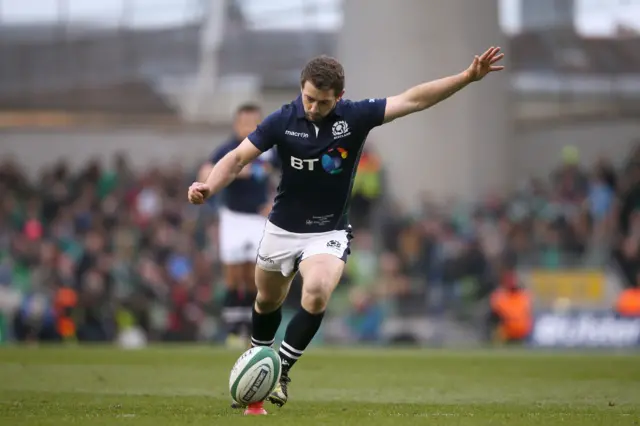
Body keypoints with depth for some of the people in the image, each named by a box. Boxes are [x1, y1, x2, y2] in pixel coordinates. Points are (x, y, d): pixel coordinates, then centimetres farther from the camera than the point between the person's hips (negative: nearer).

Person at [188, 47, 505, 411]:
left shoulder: (356, 116, -16)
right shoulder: (283, 121, -15)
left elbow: (413, 99, -20)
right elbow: (238, 158, -11)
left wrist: (468, 77, -28)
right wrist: (208, 187, -30)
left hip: (329, 232, -2)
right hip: (282, 229, 2)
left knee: (317, 293, -28)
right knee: (268, 301, 18)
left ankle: (280, 371, -13)